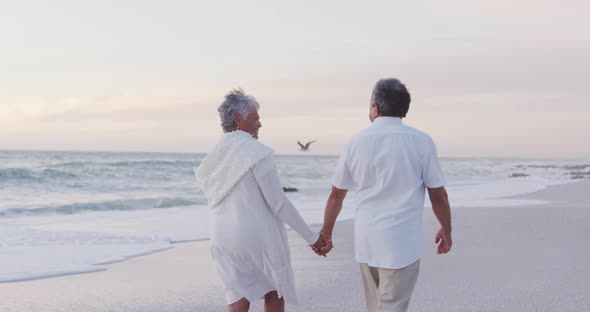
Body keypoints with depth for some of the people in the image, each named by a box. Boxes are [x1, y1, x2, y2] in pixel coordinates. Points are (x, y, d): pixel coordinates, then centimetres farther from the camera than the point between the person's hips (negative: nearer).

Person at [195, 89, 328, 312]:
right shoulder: (256, 152, -14)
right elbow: (278, 203, -15)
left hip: (224, 240, 5)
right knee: (275, 291, 16)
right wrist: (311, 237, -7)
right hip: (261, 237, -5)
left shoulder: (212, 158, 6)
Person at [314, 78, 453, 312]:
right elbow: (438, 196, 0)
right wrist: (446, 230, 16)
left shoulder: (356, 142, 2)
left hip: (365, 240, 4)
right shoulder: (421, 142, -6)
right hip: (400, 243, -4)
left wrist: (326, 233, 21)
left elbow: (336, 196, 8)